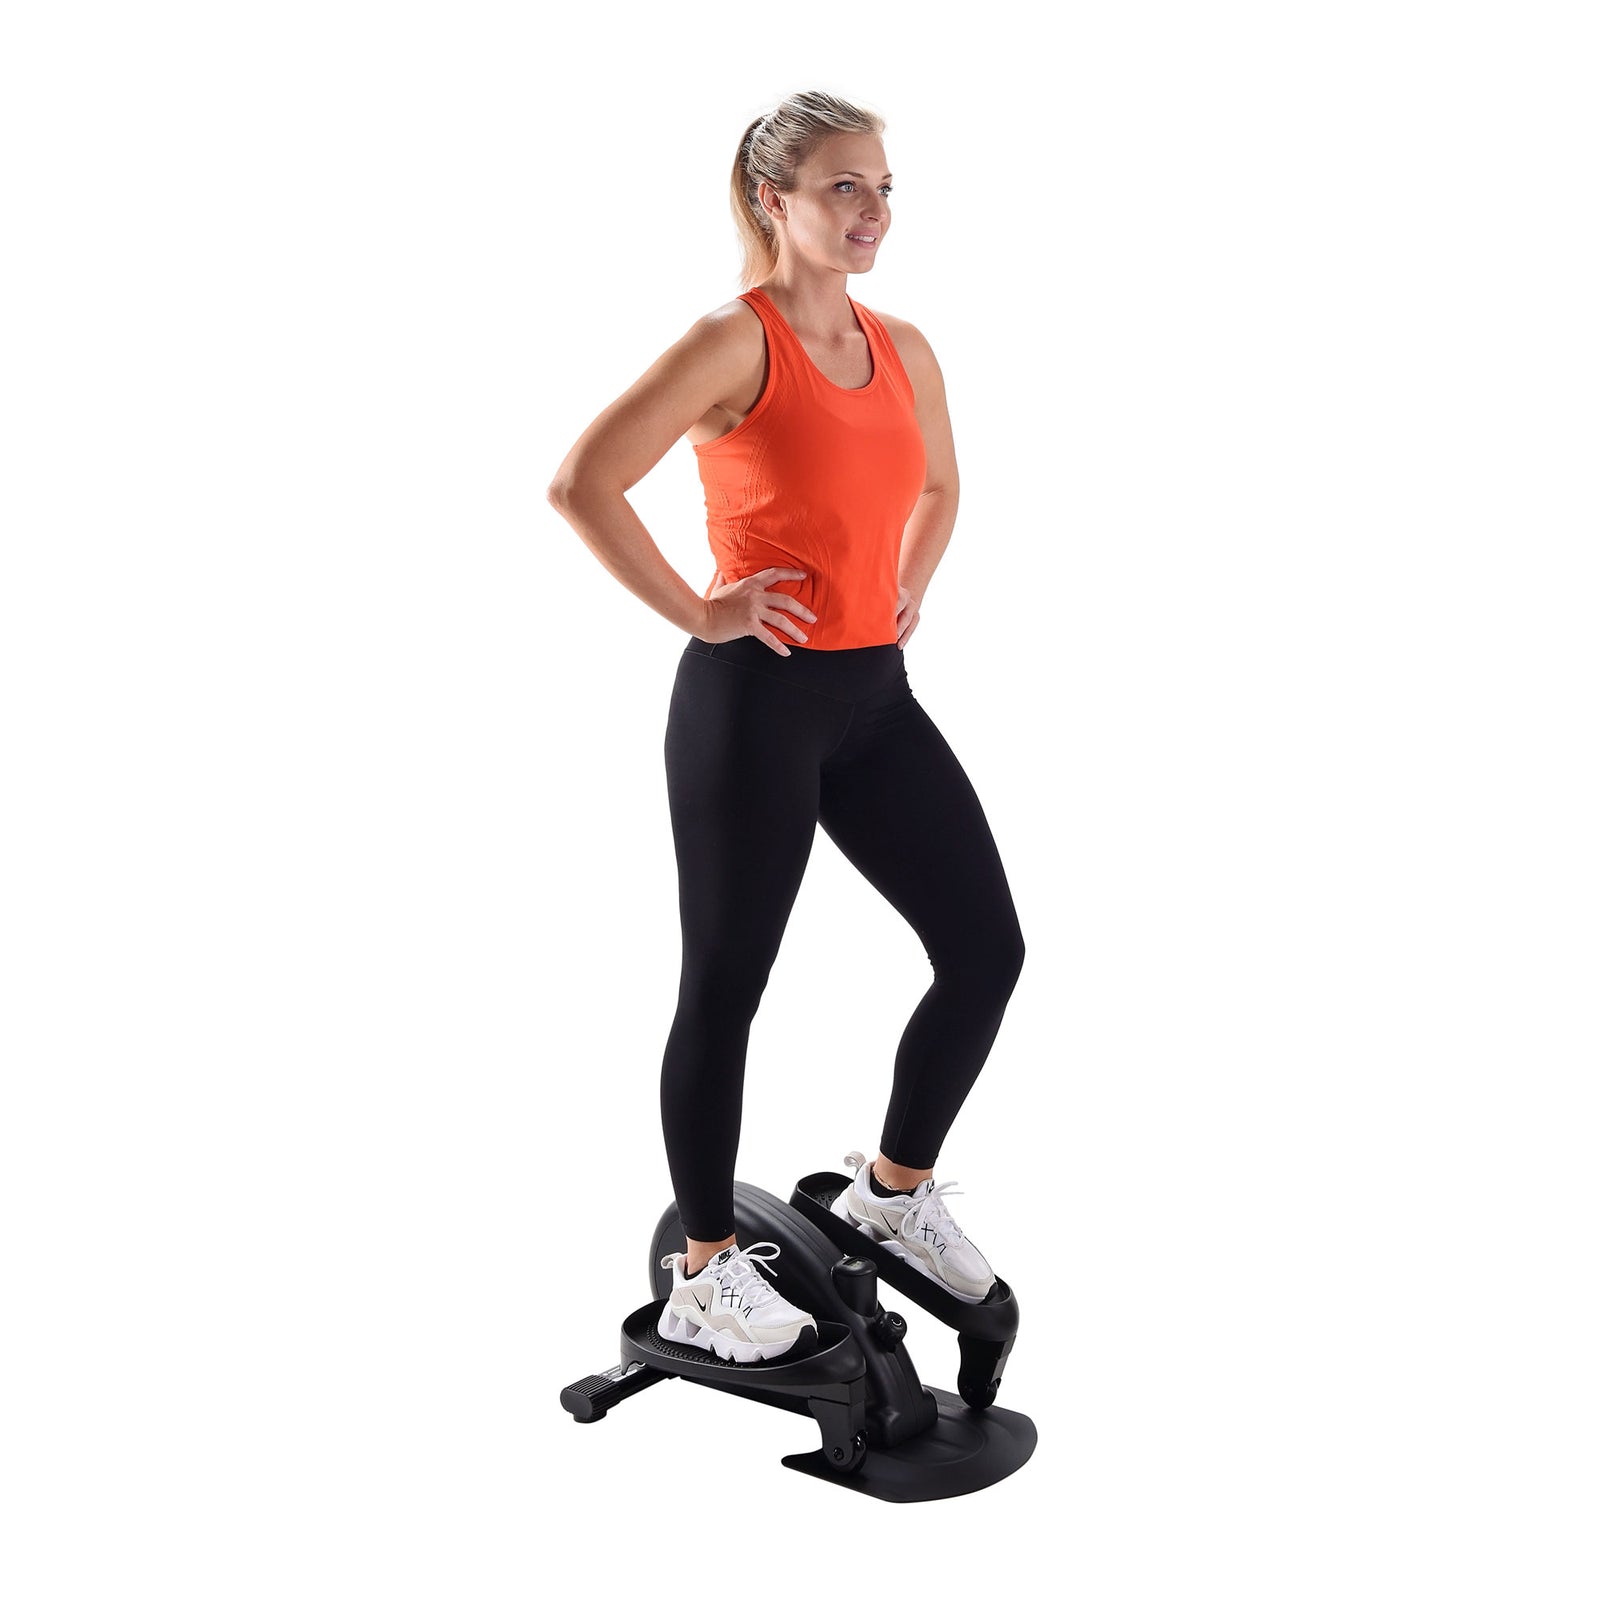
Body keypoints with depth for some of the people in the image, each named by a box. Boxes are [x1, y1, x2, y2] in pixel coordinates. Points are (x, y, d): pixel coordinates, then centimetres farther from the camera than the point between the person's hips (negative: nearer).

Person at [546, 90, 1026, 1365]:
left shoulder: (904, 350, 10)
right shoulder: (735, 341, -11)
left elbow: (939, 488, 29)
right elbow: (582, 485, -19)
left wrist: (907, 590, 14)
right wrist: (700, 613, -15)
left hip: (875, 696, 7)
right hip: (757, 701, -7)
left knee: (987, 950, 7)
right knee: (728, 987, 3)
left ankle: (897, 1185, 30)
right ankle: (705, 1273, 19)